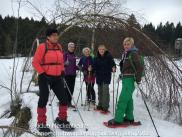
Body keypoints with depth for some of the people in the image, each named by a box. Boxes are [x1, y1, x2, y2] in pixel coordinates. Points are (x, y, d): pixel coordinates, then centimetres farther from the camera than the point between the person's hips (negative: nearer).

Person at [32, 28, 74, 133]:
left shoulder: (59, 47, 10)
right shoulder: (42, 47, -9)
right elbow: (35, 62, -9)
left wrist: (62, 71, 9)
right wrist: (42, 73, -15)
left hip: (57, 78, 6)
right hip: (45, 78, -6)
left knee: (64, 98, 7)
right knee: (44, 99, 4)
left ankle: (61, 119, 27)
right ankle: (41, 123, 21)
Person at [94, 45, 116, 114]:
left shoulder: (108, 56, -7)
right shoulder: (97, 58, 6)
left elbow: (112, 64, -13)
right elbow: (95, 67, 11)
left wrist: (113, 68, -32)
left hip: (106, 76, -5)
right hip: (99, 76, 5)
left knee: (105, 91, -11)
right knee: (100, 91, 13)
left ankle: (105, 107, -6)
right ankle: (100, 105, 26)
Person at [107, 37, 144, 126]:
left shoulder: (134, 54, -12)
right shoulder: (125, 54, 14)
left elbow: (140, 67, -17)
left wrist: (138, 79, -19)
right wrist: (122, 75, 15)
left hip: (130, 79, -9)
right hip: (125, 78, 9)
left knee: (123, 99, -9)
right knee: (128, 98, 15)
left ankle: (118, 119, -2)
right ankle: (129, 117, 26)